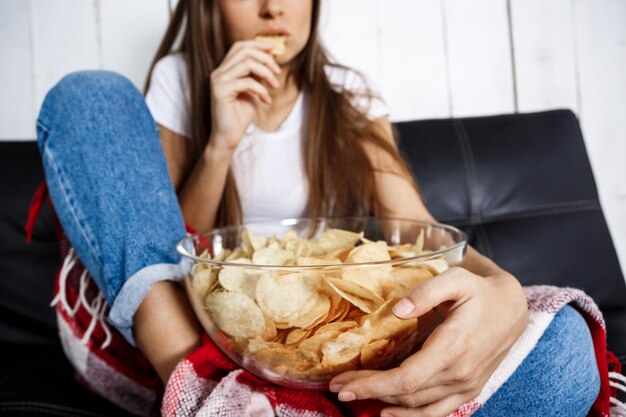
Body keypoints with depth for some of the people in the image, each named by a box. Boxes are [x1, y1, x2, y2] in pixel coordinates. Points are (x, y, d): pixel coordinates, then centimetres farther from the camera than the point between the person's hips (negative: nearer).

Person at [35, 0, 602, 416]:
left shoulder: (349, 97, 2)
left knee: (560, 343, -24)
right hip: (197, 331, 0)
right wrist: (221, 146, -19)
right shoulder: (178, 81, 1)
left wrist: (501, 291, -32)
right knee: (89, 97, -13)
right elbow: (172, 250, -1)